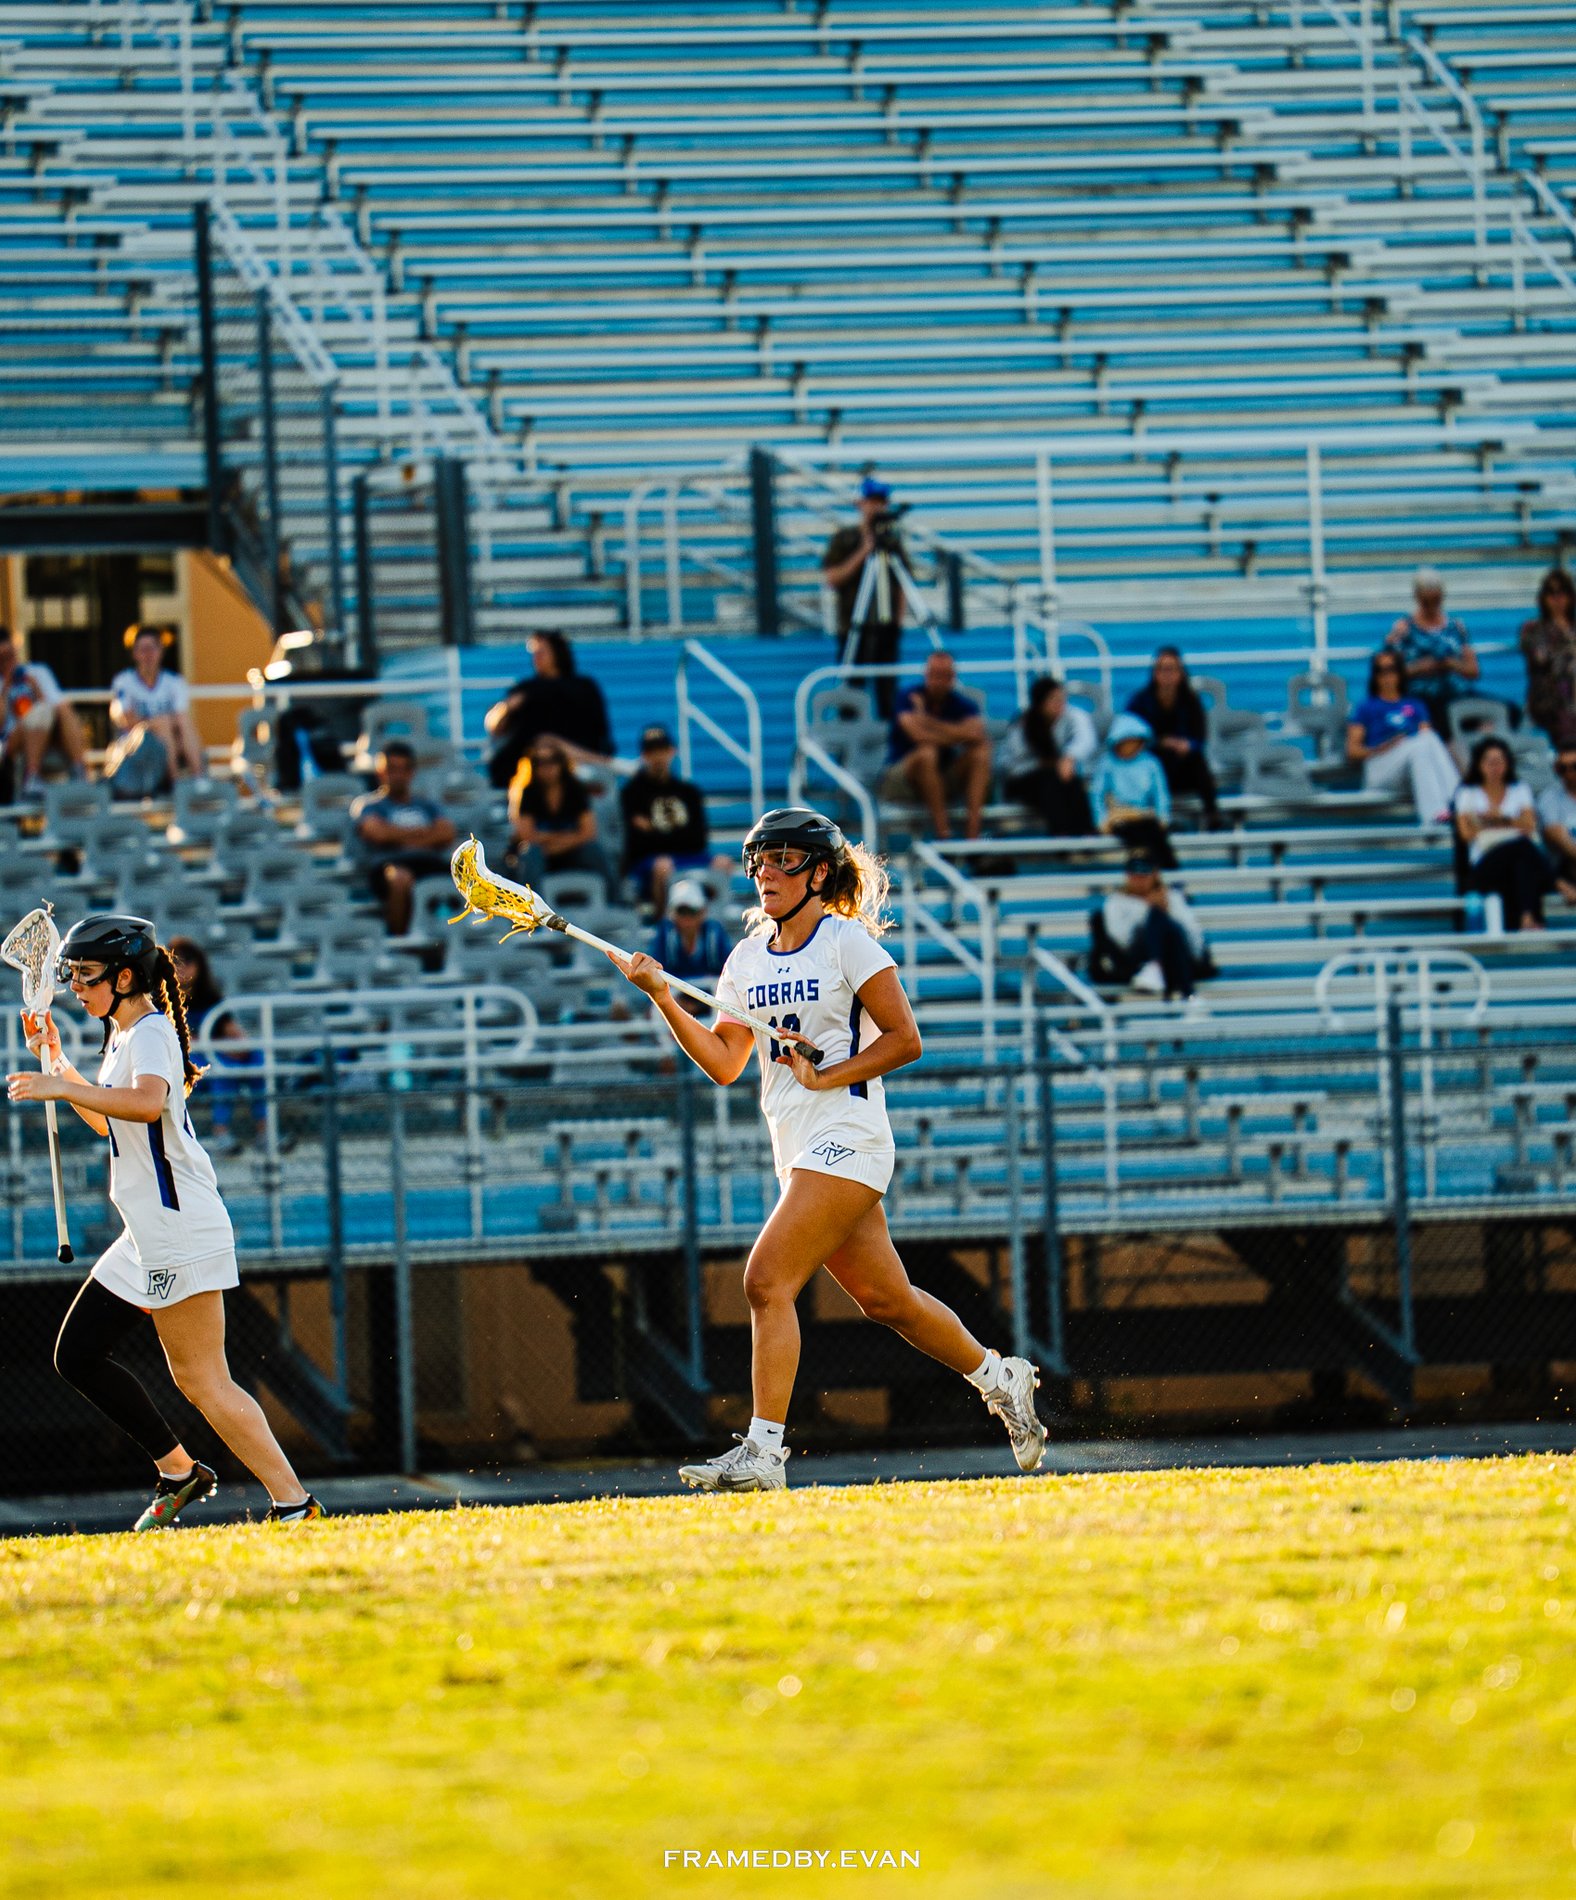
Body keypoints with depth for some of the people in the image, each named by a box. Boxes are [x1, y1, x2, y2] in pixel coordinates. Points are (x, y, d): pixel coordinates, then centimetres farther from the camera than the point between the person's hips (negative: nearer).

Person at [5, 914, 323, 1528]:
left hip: (182, 1234, -10)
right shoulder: (123, 1035, 18)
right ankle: (178, 1471, 12)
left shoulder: (152, 1032, -13)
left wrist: (59, 1086, -35)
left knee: (203, 1382, -11)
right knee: (77, 1355, 10)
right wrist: (54, 1060, 26)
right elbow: (106, 1117, 34)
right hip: (148, 1239, 10)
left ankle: (293, 1501, -9)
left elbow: (147, 1103, -34)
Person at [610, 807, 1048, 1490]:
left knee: (768, 1279, -18)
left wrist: (825, 1076, -16)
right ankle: (999, 1379, 33)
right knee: (884, 1298, 14)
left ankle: (762, 1452, -19)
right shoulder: (748, 959, 13)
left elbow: (904, 1040, -9)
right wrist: (664, 999, -2)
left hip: (845, 1140, -8)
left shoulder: (847, 941, -7)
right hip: (796, 1148, 8)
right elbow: (724, 1063, 9)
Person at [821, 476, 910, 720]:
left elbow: (901, 585, 16)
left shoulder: (892, 539, 12)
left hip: (887, 625, 3)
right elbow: (833, 579, -8)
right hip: (855, 626, -3)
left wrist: (899, 619, 5)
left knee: (886, 689, 2)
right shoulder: (844, 539, 2)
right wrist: (863, 552, -13)